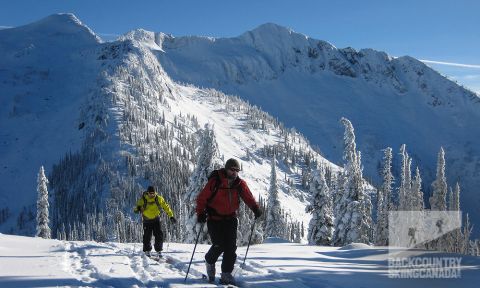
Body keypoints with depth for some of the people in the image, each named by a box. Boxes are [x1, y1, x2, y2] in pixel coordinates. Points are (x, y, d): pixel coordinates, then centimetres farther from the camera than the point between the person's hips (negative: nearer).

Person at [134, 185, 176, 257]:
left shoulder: (159, 199, -9)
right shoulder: (143, 199, -13)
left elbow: (166, 207, -1)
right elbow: (137, 207, -11)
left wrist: (171, 216, -3)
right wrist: (137, 209, -37)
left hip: (156, 219, 1)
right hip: (147, 220, -1)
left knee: (159, 235, -5)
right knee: (147, 236, -2)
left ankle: (159, 250, 9)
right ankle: (147, 251, 15)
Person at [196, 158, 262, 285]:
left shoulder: (240, 184, -1)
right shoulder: (215, 182, -14)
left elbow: (248, 197, -2)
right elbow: (202, 198, -12)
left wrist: (255, 208, -20)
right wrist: (201, 213, -23)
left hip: (230, 219, 4)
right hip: (215, 219, -4)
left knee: (231, 247, -3)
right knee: (219, 245, -11)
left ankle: (226, 275, 6)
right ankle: (209, 261, 22)